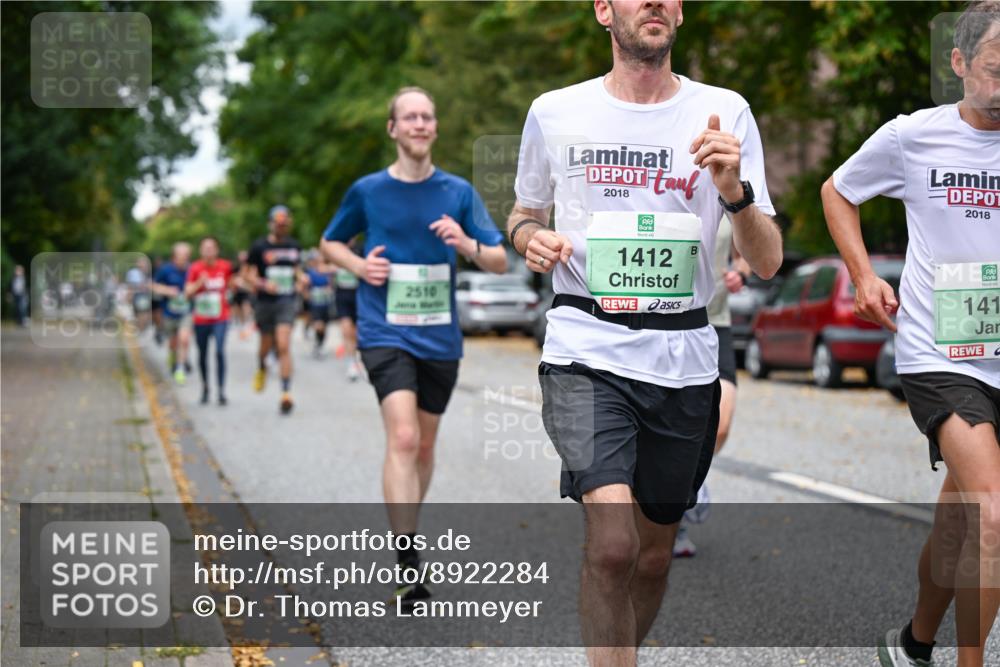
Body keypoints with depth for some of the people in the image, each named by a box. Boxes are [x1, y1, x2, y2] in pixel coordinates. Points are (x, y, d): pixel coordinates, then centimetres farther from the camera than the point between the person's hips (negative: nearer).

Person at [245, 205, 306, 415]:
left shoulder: (293, 246, 9)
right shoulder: (259, 247, -3)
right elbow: (249, 275, -2)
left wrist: (300, 278, 1)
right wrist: (264, 284, -20)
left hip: (287, 301, 1)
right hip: (265, 301, -1)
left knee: (284, 346, -12)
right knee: (267, 345, 12)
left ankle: (286, 393, -15)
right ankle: (262, 368, 49)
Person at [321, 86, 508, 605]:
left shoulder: (458, 191, 4)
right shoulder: (367, 191, 1)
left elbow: (500, 262, 3)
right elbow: (330, 242, 16)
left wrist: (467, 244, -18)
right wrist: (359, 265, -4)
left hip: (440, 338, 3)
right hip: (385, 333, -3)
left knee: (424, 445, 13)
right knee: (402, 437, -19)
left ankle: (406, 537, 34)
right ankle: (407, 566, -22)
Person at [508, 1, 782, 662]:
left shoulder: (725, 112, 2)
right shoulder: (554, 113, 3)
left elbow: (767, 264, 0)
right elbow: (524, 214, 20)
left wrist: (734, 191, -19)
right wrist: (534, 239, -3)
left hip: (684, 359, 2)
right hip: (586, 349, -2)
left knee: (654, 554, 13)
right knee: (613, 544, -21)